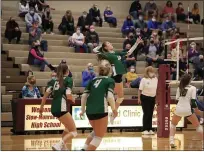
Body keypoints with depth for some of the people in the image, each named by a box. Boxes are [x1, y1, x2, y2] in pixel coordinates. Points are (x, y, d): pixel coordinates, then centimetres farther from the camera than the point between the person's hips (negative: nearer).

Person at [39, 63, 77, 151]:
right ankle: (58, 146, -22)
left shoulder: (55, 80, 16)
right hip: (61, 108, -8)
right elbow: (69, 96, -11)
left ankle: (63, 147, 25)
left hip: (54, 108, 8)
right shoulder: (69, 80, -1)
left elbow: (46, 94, 9)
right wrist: (73, 100, 10)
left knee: (68, 128, 28)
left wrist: (42, 107, 14)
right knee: (74, 132, -3)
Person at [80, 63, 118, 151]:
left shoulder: (93, 80, 19)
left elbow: (84, 96, 11)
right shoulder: (110, 81, 6)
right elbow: (110, 96, -10)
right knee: (99, 136, 8)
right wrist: (114, 110, -1)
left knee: (96, 132, 28)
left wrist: (82, 110, 17)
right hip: (100, 111, -6)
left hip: (89, 111, 6)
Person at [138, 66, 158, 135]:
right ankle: (145, 129, 2)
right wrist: (139, 98, -10)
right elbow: (140, 90, -9)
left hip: (153, 98, 5)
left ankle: (150, 129, 14)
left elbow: (157, 88, 11)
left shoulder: (155, 79, 4)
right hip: (145, 98, -5)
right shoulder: (144, 80, -11)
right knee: (146, 114, -4)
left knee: (150, 114, 8)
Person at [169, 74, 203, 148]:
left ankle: (171, 141, 10)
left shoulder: (179, 88, 10)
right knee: (198, 126, 14)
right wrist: (196, 108, 7)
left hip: (178, 109, 3)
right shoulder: (193, 88, -1)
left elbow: (177, 99, 12)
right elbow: (193, 101, -8)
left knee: (173, 124, 26)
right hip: (188, 110, -3)